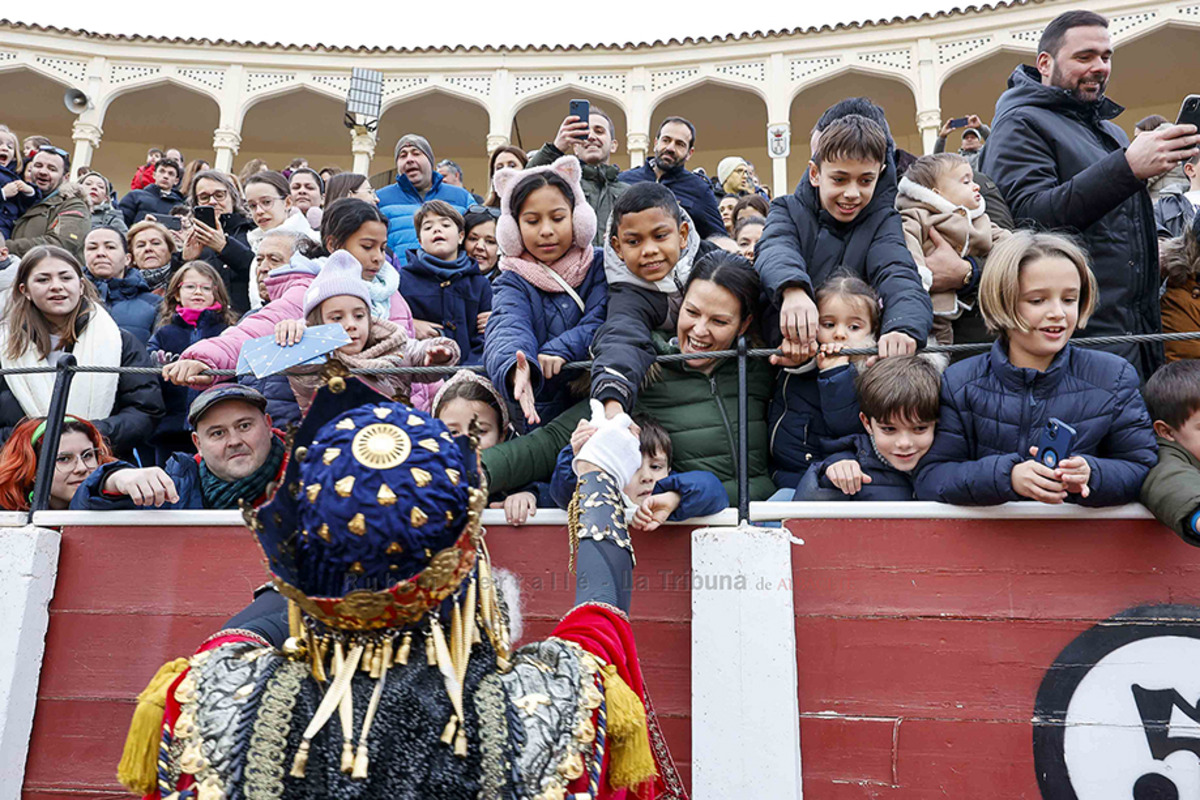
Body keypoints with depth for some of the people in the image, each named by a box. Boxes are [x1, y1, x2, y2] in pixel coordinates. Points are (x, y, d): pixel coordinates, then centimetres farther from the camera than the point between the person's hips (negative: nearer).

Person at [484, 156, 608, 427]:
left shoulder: (600, 265, 9)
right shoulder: (512, 284, 4)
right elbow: (508, 330, -17)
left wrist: (561, 348, -22)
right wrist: (515, 368, -40)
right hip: (540, 411, 1)